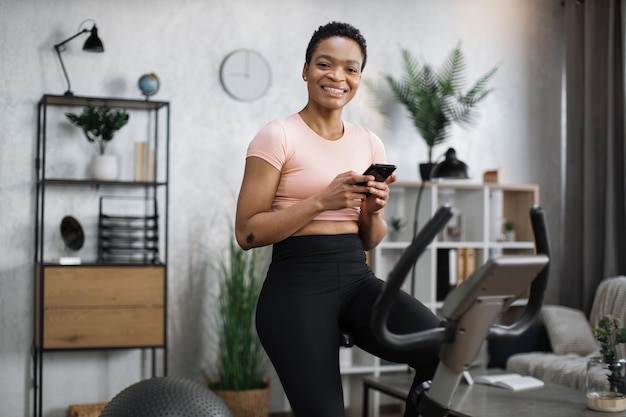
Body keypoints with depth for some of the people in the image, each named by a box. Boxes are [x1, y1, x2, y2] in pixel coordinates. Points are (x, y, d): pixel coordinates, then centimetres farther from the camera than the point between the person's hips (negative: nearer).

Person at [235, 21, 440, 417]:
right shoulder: (278, 137, -5)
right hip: (297, 285, -4)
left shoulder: (369, 142, 11)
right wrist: (322, 200, -17)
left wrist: (373, 211, -5)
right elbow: (247, 232, -10)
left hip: (358, 277, 4)